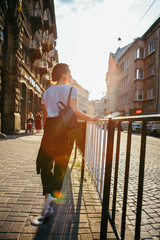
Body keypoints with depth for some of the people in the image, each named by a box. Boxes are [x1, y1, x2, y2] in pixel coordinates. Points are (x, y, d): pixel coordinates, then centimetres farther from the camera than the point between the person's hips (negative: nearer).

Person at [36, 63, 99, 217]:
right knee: (61, 162, 9)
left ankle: (48, 195, 0)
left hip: (50, 126, 4)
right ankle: (55, 196, 16)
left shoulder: (46, 92, 13)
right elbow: (73, 112, -12)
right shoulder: (70, 89, -1)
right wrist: (92, 119, -3)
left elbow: (45, 116, 12)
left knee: (45, 162, 12)